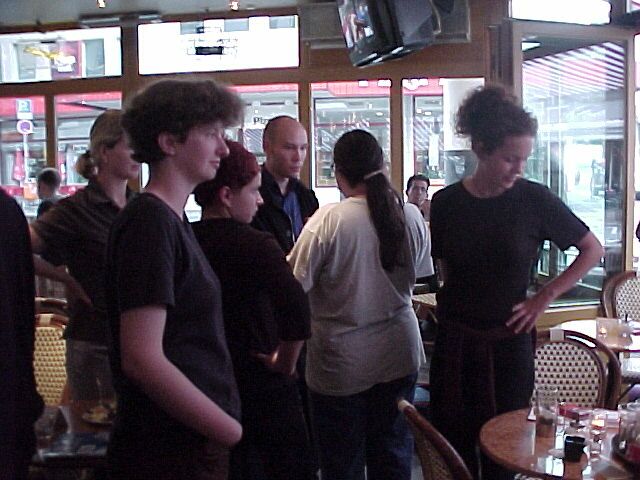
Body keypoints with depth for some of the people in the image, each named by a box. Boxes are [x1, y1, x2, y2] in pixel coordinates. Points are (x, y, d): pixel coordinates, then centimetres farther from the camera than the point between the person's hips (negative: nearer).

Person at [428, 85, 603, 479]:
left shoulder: (534, 200, -7)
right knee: (455, 448, 8)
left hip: (508, 342, -1)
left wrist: (544, 297, -3)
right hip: (455, 343, 2)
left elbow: (593, 250, 3)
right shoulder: (447, 202, -2)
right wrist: (450, 312, 3)